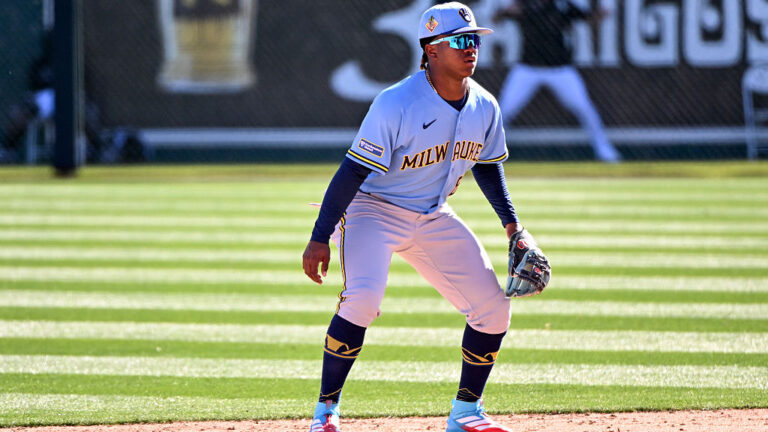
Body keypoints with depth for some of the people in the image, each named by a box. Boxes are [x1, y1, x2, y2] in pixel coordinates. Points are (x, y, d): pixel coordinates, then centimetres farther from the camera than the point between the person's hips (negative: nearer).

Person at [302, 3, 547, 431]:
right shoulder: (396, 104, -25)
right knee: (362, 297, -30)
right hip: (374, 209, -7)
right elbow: (353, 171, -24)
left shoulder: (485, 107, -4)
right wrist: (320, 239, -27)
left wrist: (512, 223, 7)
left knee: (493, 306, 1)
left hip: (434, 218, 7)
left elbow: (488, 165, 15)